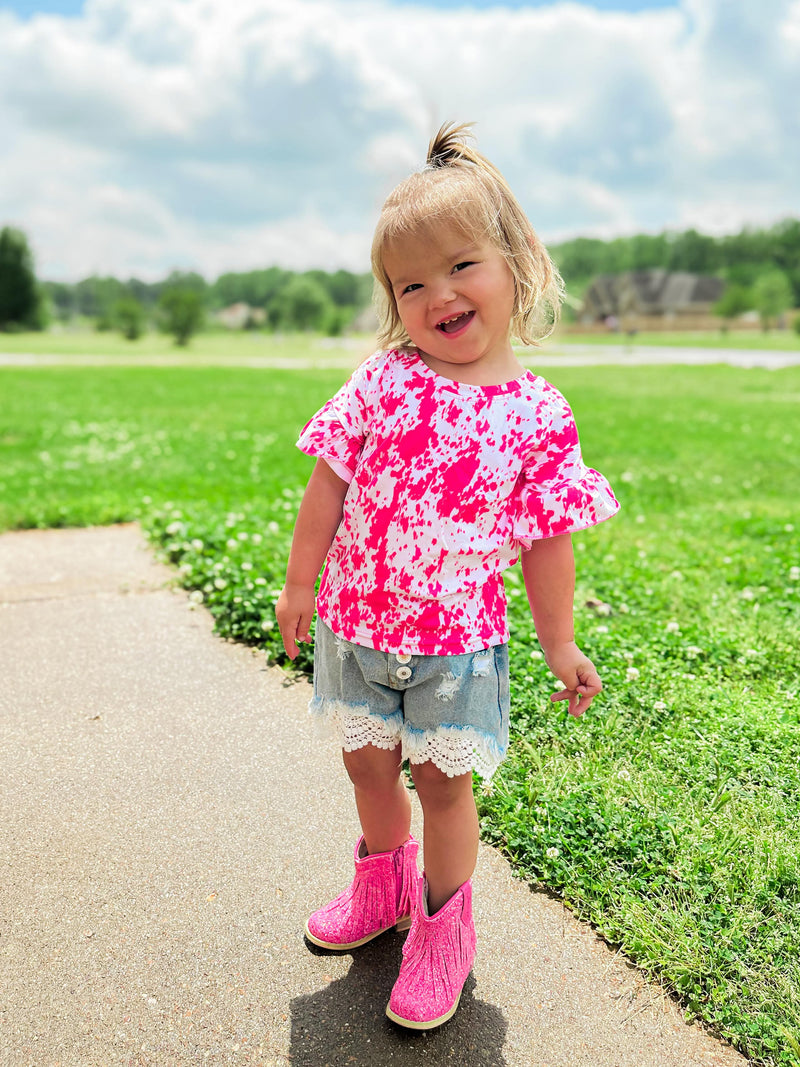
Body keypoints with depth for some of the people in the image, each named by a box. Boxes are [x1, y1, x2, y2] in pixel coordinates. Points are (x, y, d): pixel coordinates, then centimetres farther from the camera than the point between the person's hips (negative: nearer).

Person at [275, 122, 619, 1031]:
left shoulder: (537, 415, -7)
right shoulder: (382, 383, -5)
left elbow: (547, 539, -1)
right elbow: (328, 486, 0)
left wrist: (559, 643, 3)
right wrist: (302, 582, 1)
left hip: (457, 635, -2)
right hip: (356, 619, 3)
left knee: (442, 780, 9)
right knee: (368, 765, 18)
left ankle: (442, 926, 33)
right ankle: (383, 884, 46)